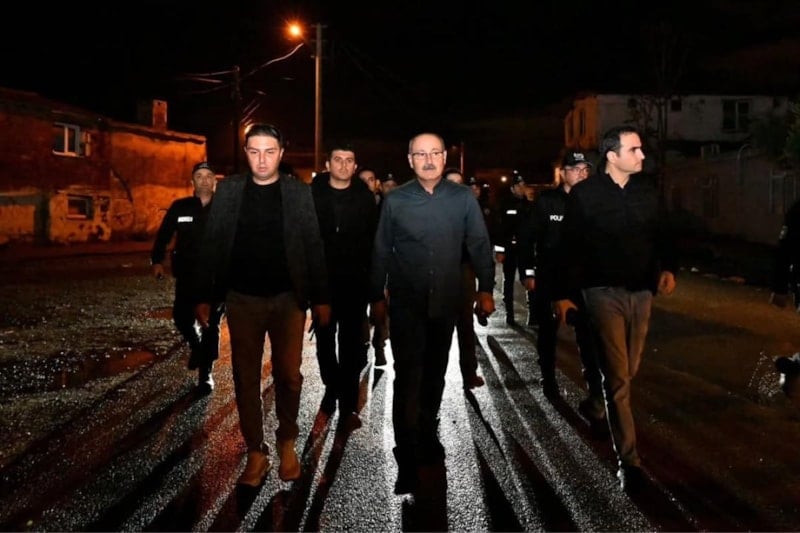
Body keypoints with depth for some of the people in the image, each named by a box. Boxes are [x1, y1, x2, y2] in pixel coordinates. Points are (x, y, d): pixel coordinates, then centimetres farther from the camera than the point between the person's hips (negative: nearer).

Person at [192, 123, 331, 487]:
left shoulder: (299, 192, 1)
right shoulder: (228, 190, 3)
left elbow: (313, 246, 0)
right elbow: (212, 244, 2)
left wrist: (321, 299, -3)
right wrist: (203, 296, -2)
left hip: (288, 298, -1)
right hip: (242, 299, 1)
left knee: (288, 376, 5)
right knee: (246, 378, 6)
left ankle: (287, 443, 26)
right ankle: (256, 453, 17)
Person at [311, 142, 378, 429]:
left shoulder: (365, 197, -1)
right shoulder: (312, 194, -2)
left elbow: (374, 239, -1)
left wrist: (372, 275, -6)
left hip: (355, 281, -1)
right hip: (321, 279, 1)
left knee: (351, 342, 2)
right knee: (324, 339, 13)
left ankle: (348, 405, 8)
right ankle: (333, 387, 34)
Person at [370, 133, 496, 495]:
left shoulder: (463, 199, -3)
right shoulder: (395, 201, -4)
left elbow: (479, 244, 1)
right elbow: (381, 252, 1)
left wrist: (486, 289, -3)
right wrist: (377, 297, 3)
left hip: (446, 302, 2)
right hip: (406, 303, -2)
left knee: (436, 372, 17)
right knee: (408, 377, -6)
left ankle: (428, 434, 35)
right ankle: (407, 460, -2)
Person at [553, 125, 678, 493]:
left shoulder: (647, 190, 6)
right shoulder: (584, 195, -7)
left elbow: (661, 234, 14)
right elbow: (571, 246, -4)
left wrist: (668, 267, -4)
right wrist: (563, 294, -3)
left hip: (641, 291, 5)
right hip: (605, 292, -5)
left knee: (628, 372, 15)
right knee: (616, 376, -7)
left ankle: (605, 410, 41)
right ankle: (628, 460, -3)